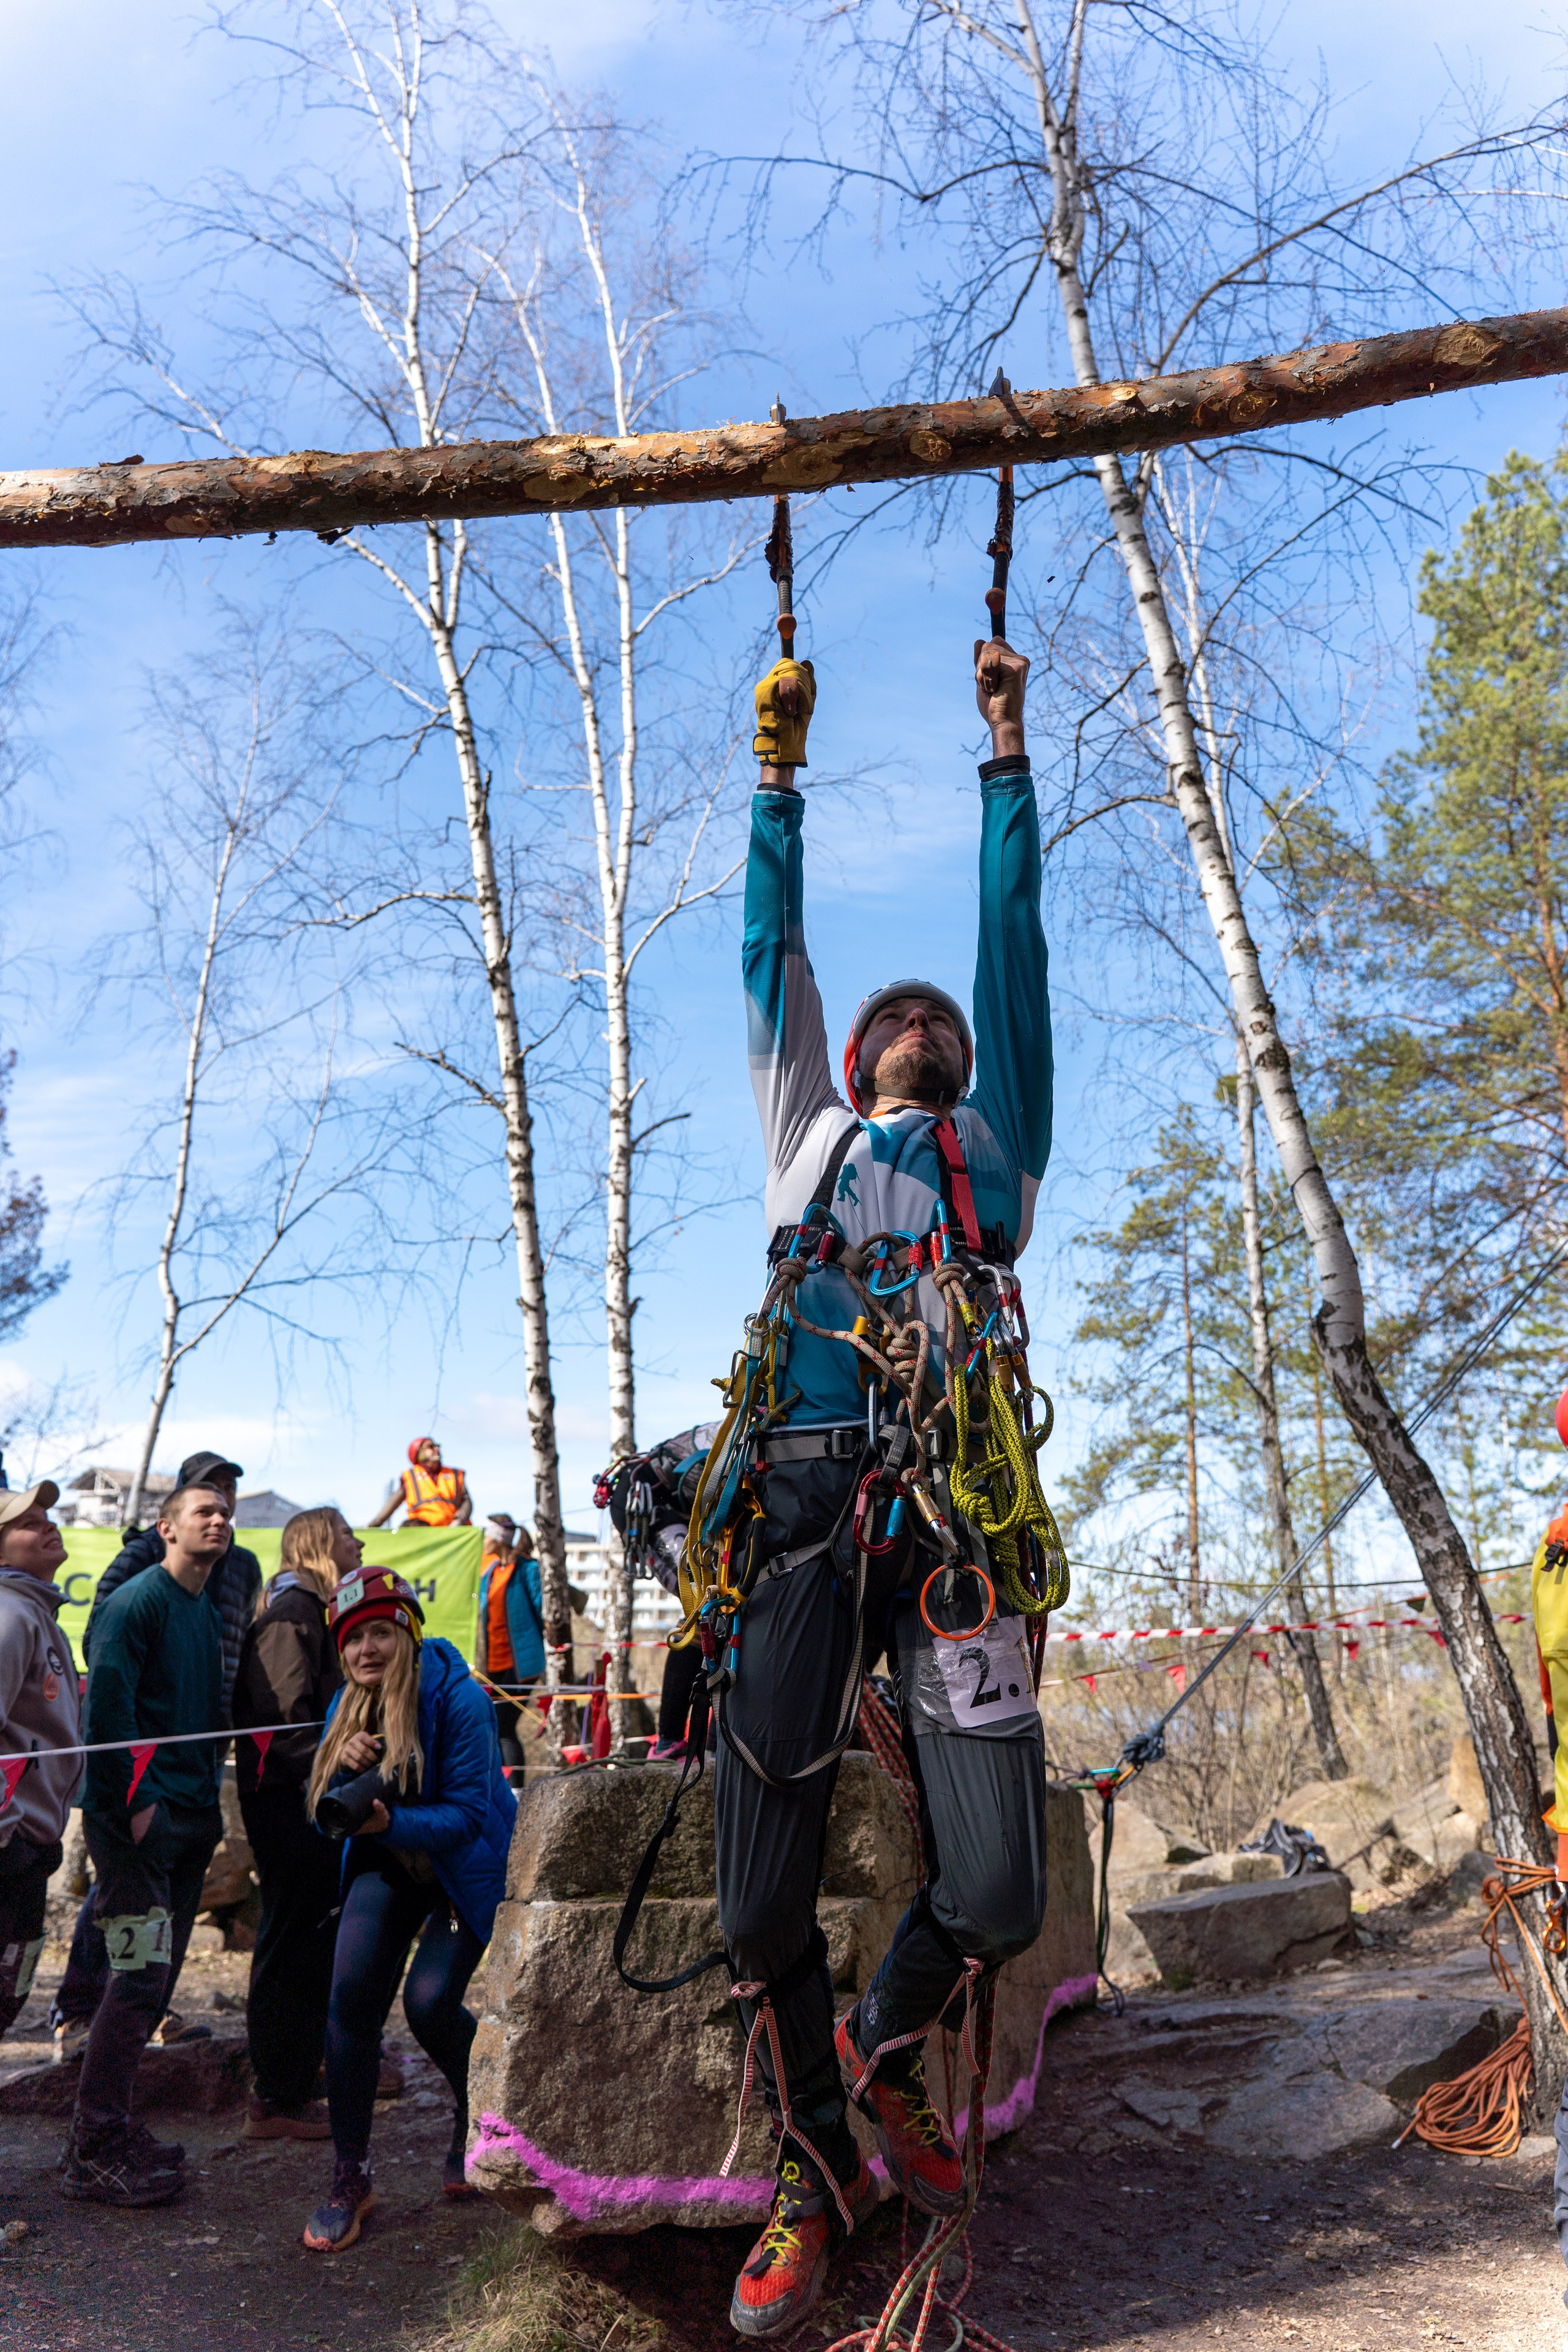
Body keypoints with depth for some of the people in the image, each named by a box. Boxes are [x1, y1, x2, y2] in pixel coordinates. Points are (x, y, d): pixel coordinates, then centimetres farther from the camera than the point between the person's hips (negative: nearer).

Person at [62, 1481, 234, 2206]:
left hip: (191, 1819, 8)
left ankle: (109, 2126, 22)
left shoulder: (206, 1614, 16)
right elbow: (106, 1704, -18)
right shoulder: (138, 1600, -11)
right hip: (139, 1819, -8)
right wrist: (134, 1804, -19)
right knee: (140, 1976, -10)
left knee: (158, 1977, 11)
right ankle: (94, 2152, -1)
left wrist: (209, 1798, 15)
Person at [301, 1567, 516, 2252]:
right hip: (386, 1866, 5)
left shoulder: (458, 1699, -24)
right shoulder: (349, 1706, -5)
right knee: (351, 1994, -12)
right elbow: (324, 1816, -4)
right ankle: (349, 2180, 3)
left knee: (430, 2002, -14)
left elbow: (468, 1814, -24)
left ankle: (479, 2112, 21)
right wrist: (344, 1769, -25)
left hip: (463, 1867, -4)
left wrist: (392, 1822, -40)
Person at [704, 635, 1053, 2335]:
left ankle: (887, 2048, 30)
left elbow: (1014, 942, 26)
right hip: (805, 1498, 0)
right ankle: (817, 2166, 27)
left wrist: (1006, 756, 29)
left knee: (997, 1896, -6)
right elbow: (773, 948, 28)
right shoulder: (809, 1132, 26)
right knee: (762, 1903, -1)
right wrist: (778, 771, 31)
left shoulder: (996, 1144, 26)